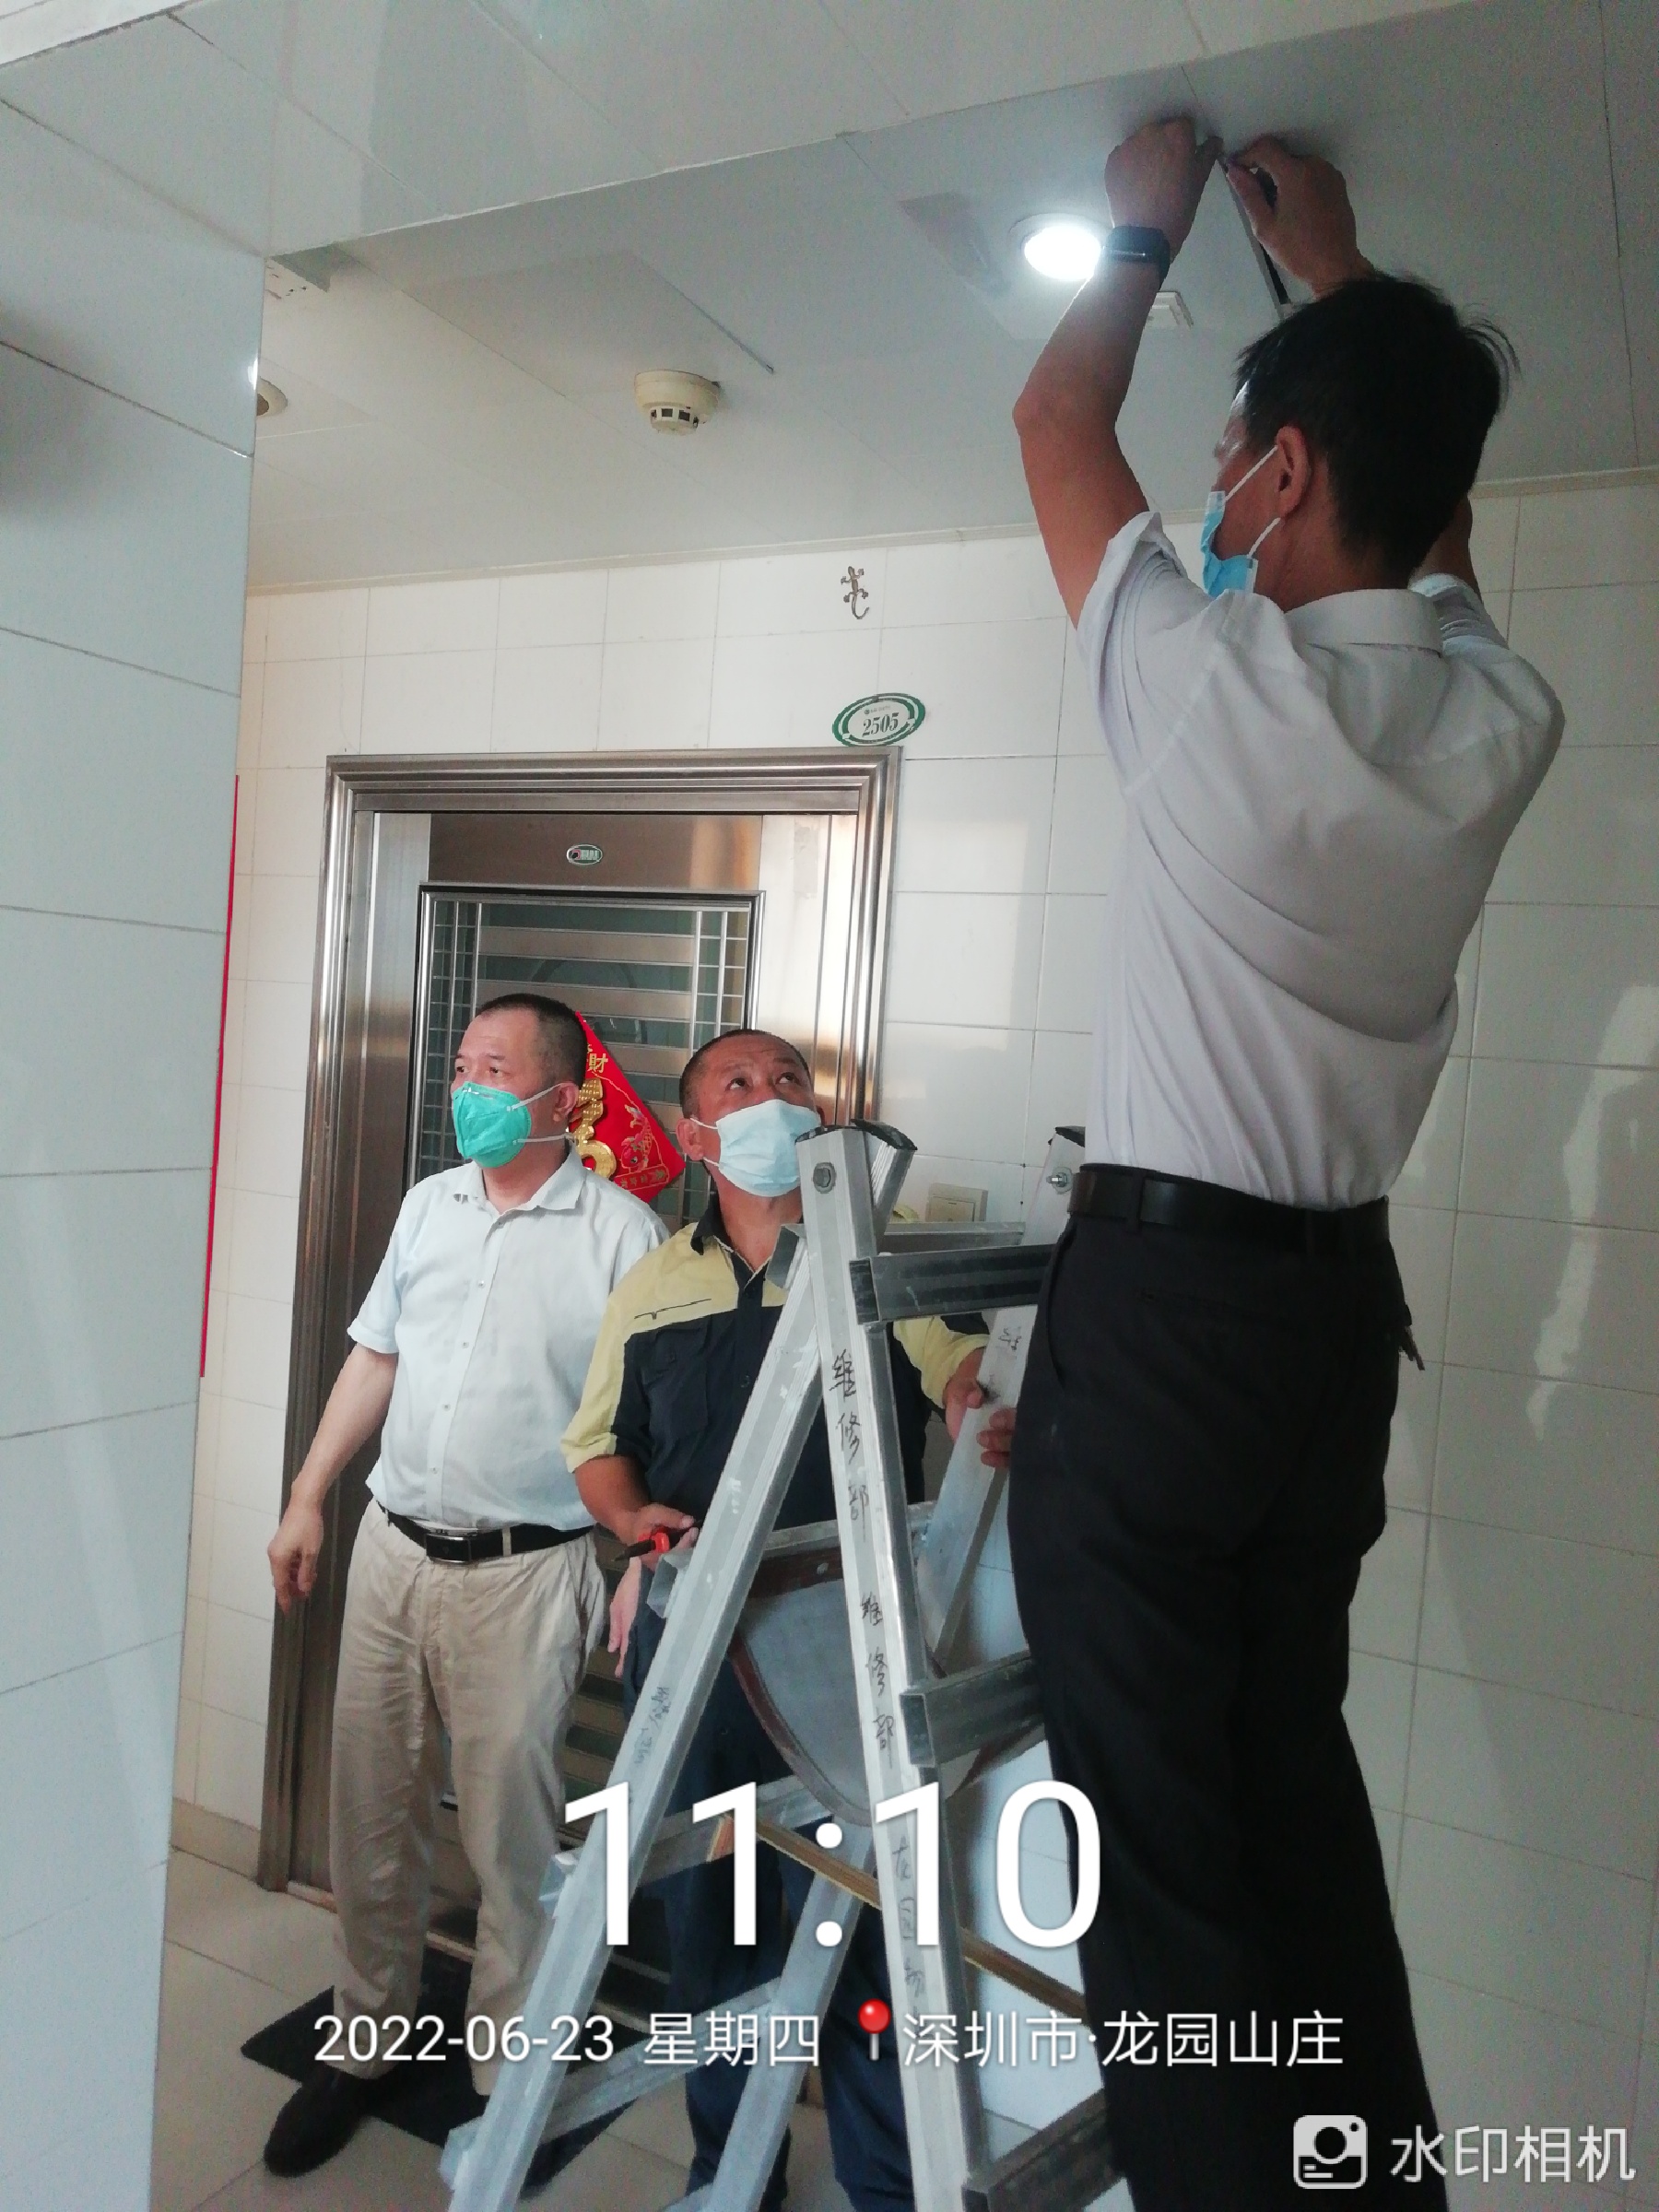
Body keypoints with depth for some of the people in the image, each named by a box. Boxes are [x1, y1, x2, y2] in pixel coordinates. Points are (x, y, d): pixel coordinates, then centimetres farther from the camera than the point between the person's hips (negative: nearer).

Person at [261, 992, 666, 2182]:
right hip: (392, 1547, 6)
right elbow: (376, 1358, 15)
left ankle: (508, 2076, 29)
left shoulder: (623, 1232, -11)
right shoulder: (429, 1203, 8)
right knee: (371, 1814, 17)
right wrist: (308, 1497, 14)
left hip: (525, 1571, -5)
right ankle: (365, 2041, 38)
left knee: (512, 1837, 6)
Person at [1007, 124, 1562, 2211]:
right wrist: (1336, 270, 34)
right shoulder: (1498, 719, 3)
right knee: (1296, 1767, 21)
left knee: (1152, 1816, 3)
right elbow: (1426, 513, 25)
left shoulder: (1217, 684, -13)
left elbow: (1057, 423, 6)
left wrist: (1147, 228, 23)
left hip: (1158, 1292, -7)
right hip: (1341, 1292, 7)